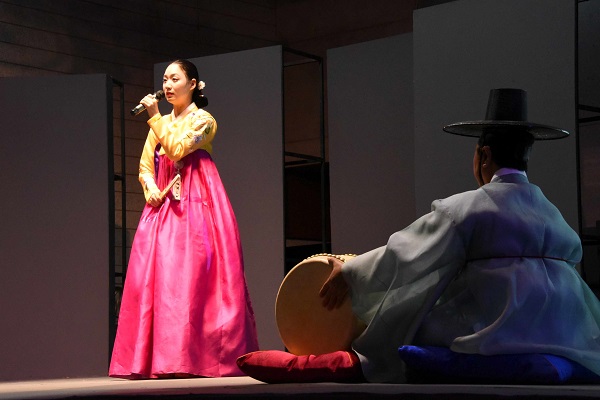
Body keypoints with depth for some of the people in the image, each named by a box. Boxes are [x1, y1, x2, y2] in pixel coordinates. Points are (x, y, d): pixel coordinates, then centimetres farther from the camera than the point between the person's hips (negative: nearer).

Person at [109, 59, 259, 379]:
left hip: (195, 205, -6)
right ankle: (158, 358, -4)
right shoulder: (160, 124, 19)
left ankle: (192, 357, -14)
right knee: (156, 277, -4)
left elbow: (177, 149, -14)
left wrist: (155, 118, -9)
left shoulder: (203, 120, 2)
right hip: (163, 204, 6)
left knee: (189, 276, -13)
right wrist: (150, 188, -5)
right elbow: (145, 166, 14)